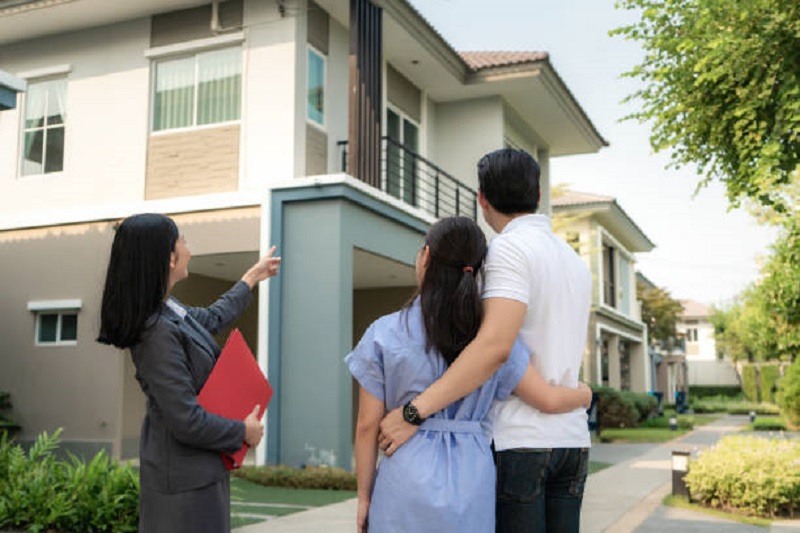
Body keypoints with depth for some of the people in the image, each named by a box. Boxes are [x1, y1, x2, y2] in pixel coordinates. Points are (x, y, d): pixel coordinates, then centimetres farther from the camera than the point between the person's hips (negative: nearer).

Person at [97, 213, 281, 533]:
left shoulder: (169, 310, 4)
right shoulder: (158, 332, -25)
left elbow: (213, 318, 27)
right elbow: (187, 421, -26)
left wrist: (252, 277, 38)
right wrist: (244, 432, -11)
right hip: (184, 478, -10)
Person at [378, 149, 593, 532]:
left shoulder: (511, 247, -10)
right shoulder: (575, 261, 16)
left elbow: (496, 344, -25)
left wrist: (415, 411, -26)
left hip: (516, 441, -8)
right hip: (572, 440, 8)